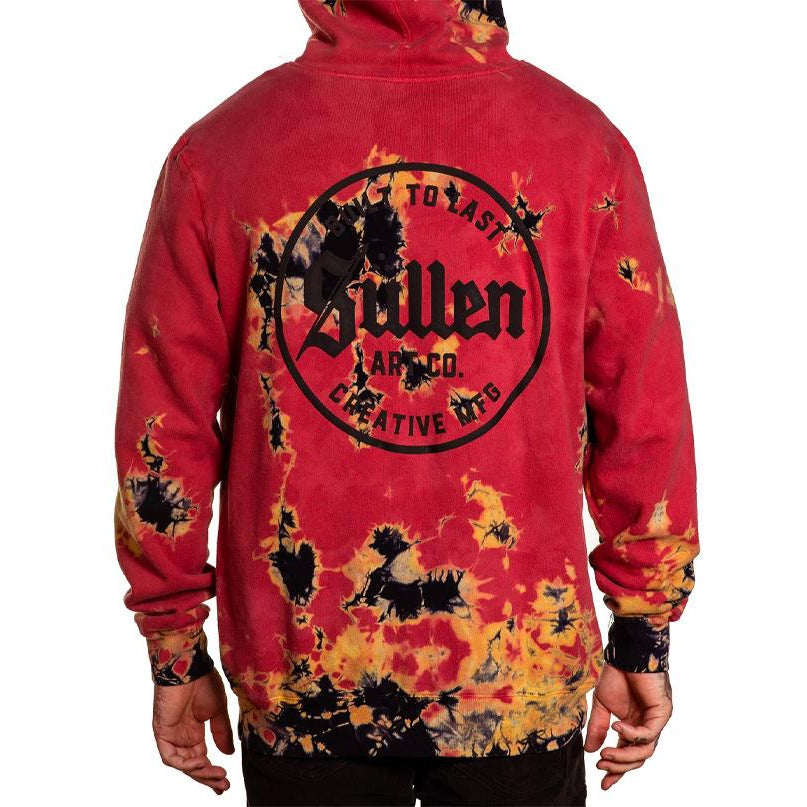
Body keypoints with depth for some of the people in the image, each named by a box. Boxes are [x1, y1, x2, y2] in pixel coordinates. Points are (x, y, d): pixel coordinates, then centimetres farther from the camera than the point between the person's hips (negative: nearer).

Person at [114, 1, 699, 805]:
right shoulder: (586, 144, -6)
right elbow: (646, 414, -3)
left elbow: (163, 426, -3)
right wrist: (644, 636, 9)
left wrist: (175, 652, 8)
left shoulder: (217, 150, -7)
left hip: (299, 670, 1)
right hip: (525, 672, 0)